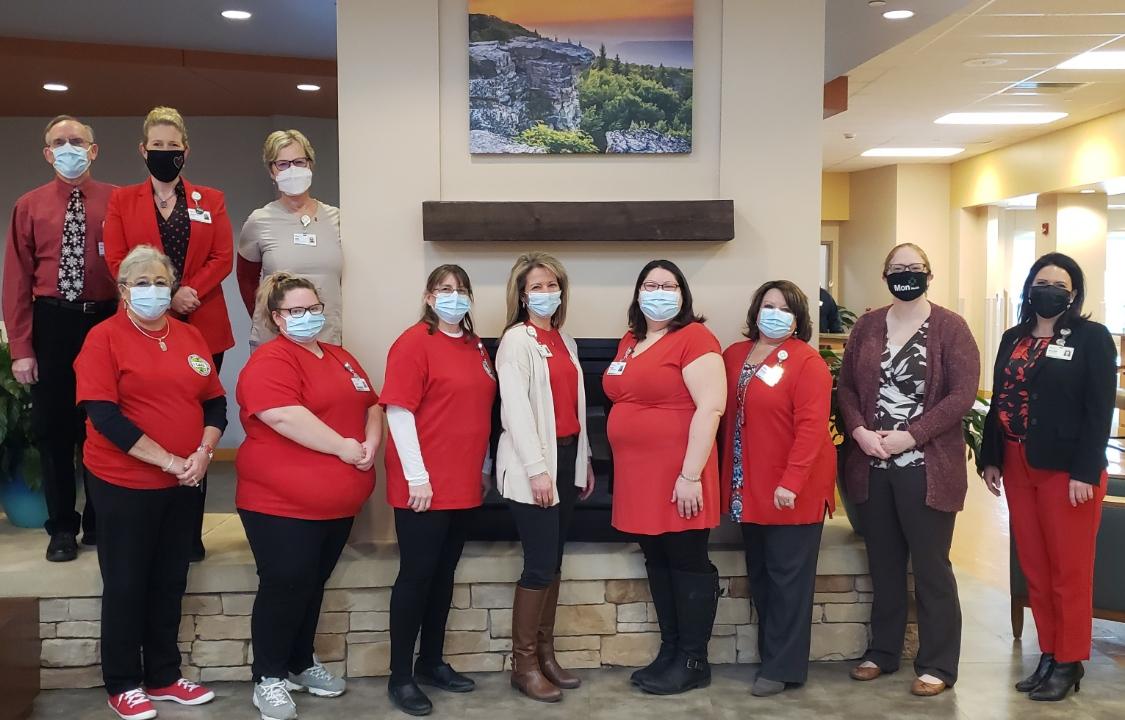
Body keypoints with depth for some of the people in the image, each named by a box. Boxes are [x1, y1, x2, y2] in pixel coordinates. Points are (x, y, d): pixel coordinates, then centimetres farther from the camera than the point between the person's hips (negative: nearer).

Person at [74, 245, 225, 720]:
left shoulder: (190, 337, 8)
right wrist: (167, 460, -19)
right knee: (126, 585, 6)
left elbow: (215, 403, 9)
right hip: (123, 483, -5)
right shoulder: (104, 338, -8)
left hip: (181, 484, 5)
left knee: (170, 582, 14)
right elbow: (103, 415, -17)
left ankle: (164, 677, 27)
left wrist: (203, 453, -10)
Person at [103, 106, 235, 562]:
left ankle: (191, 531, 8)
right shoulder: (122, 200, 10)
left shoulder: (210, 200, 12)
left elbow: (223, 258, 1)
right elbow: (116, 260, -1)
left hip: (202, 328, 0)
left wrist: (189, 292, -14)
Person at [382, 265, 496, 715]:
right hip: (425, 486, -7)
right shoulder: (414, 342, -10)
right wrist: (417, 476, -18)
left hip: (464, 484, 7)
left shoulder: (474, 346, 12)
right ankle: (400, 677, 11)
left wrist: (483, 464, 18)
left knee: (444, 575, 15)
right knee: (416, 576, 0)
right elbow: (398, 410, -15)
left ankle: (432, 663, 28)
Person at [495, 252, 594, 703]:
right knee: (540, 564, -6)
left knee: (554, 560, 12)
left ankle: (545, 654, 21)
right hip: (534, 463, -7)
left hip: (567, 457, 8)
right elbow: (515, 409, -16)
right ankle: (523, 665, 6)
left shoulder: (564, 340, 15)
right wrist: (537, 469, -20)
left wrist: (584, 460, 16)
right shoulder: (516, 341, -8)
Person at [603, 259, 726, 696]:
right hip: (638, 475, 8)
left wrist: (690, 474, -21)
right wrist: (624, 470, 19)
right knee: (658, 563, 14)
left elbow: (710, 407, -18)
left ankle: (694, 661, 12)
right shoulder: (630, 342, 14)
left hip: (676, 476, -8)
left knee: (688, 563, 2)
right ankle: (669, 651, 26)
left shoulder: (694, 338, -11)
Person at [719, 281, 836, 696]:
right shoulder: (734, 355, 9)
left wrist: (790, 482, -24)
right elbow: (727, 418, 13)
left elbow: (812, 427, -18)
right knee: (760, 575, 14)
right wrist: (729, 477, 8)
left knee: (787, 577, 2)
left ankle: (783, 666, 11)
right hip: (748, 487, 7)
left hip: (790, 490, -7)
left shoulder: (807, 362, -11)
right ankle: (772, 653, 27)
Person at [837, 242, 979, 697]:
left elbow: (963, 393, -12)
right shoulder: (866, 327, 9)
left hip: (926, 467, -4)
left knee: (931, 567, 3)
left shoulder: (950, 327, -4)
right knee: (883, 565, 14)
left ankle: (937, 664, 13)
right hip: (872, 465, 4)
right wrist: (859, 431, -8)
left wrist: (912, 436, -17)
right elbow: (846, 386, 9)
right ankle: (882, 651, 27)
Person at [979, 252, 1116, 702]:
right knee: (1034, 567, 10)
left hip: (1067, 469, -5)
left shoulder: (1092, 338, -4)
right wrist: (989, 458, 9)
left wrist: (1085, 473, -16)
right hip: (1017, 468, 6)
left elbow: (1099, 410, -10)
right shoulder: (1013, 339, 12)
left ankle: (1070, 662, 13)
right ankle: (1048, 655, 21)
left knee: (1070, 570, 2)